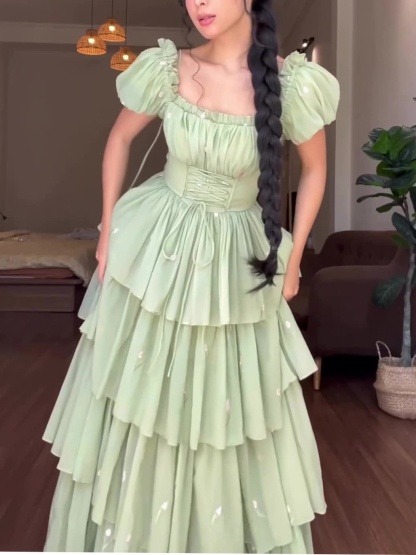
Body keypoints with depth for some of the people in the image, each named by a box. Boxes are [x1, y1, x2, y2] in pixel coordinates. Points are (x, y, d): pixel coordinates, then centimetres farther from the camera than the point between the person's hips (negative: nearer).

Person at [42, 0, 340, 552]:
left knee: (236, 405, 11)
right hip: (158, 248, 2)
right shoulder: (168, 69, -11)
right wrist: (108, 233, 5)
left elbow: (315, 168, 0)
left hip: (239, 259, -1)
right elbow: (120, 139, 6)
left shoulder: (291, 82, -16)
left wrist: (292, 258, 2)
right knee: (137, 395, 13)